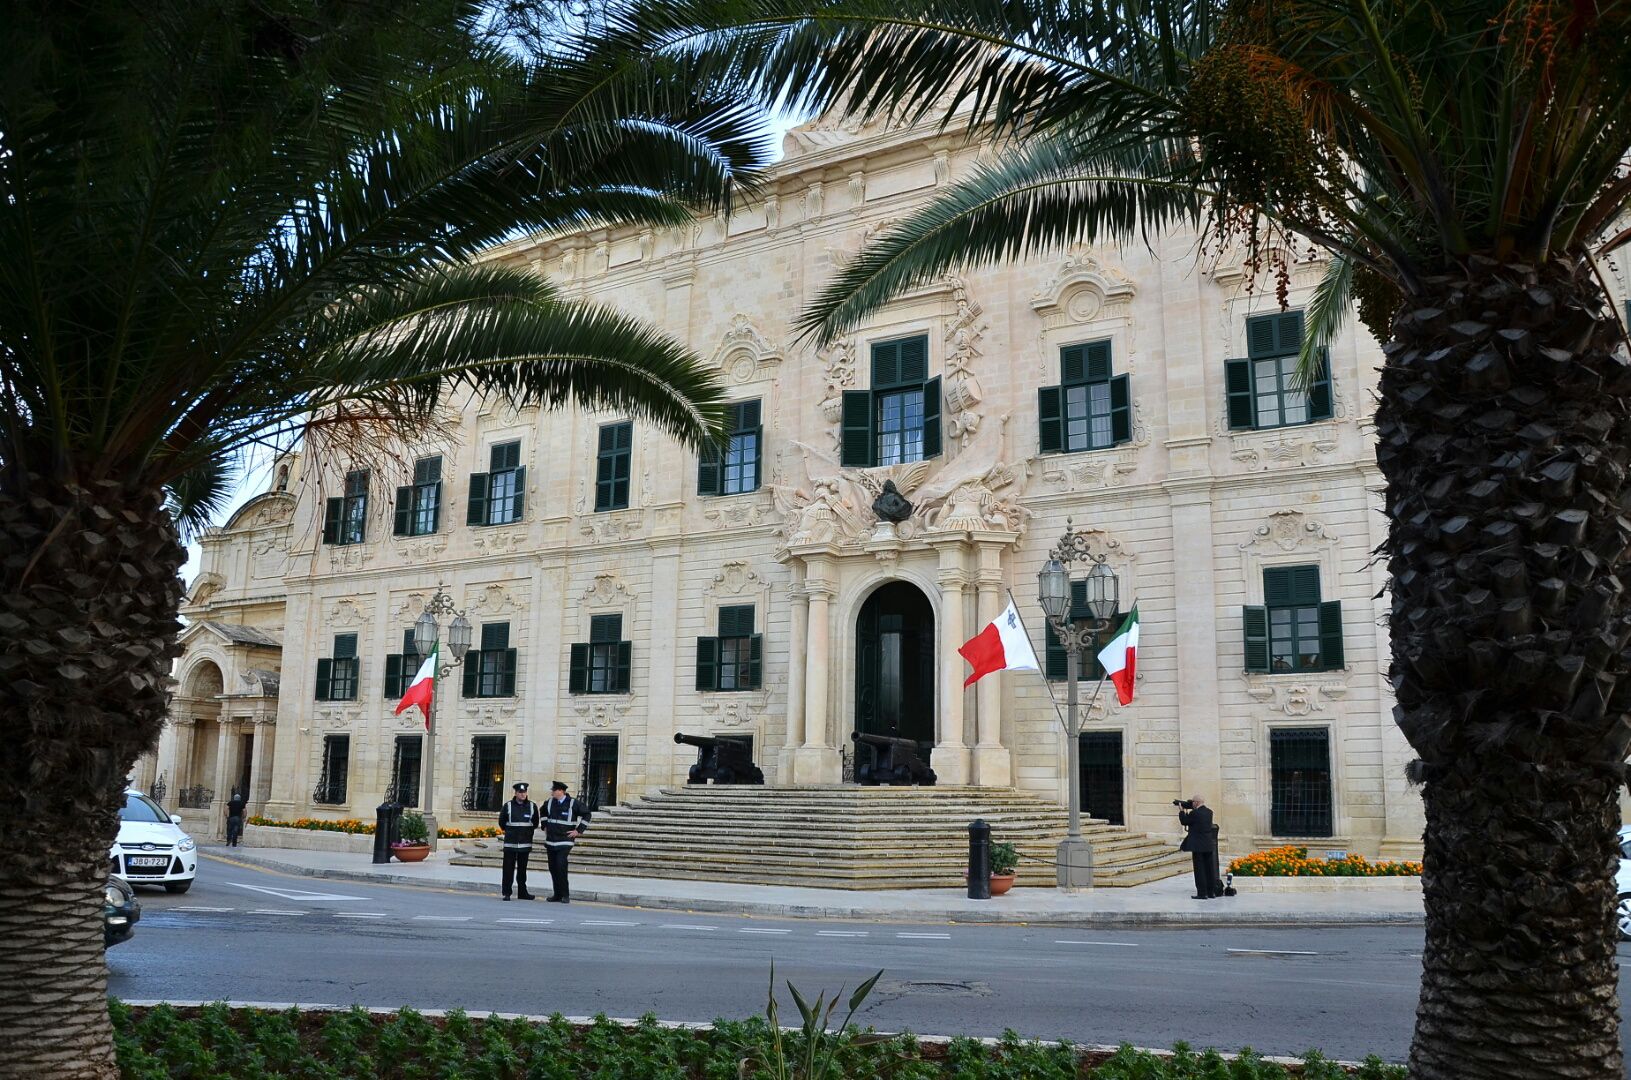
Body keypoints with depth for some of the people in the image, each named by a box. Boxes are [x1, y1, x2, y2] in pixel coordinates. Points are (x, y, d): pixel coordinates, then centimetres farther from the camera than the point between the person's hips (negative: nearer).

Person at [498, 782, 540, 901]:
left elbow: (535, 823, 18)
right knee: (508, 868, -4)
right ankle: (506, 892, 2)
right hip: (510, 843, -2)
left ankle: (522, 892, 16)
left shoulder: (532, 806, 4)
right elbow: (501, 821, 12)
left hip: (525, 843, 2)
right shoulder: (508, 806, -1)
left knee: (522, 869, 9)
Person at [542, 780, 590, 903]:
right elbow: (543, 811, 29)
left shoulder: (572, 803, -8)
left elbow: (586, 814, -2)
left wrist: (579, 830, -3)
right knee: (553, 868, 6)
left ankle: (565, 895, -7)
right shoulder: (550, 802, 7)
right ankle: (557, 894, 16)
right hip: (550, 841, 5)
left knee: (560, 866, -17)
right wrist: (545, 826, 20)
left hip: (565, 841, -5)